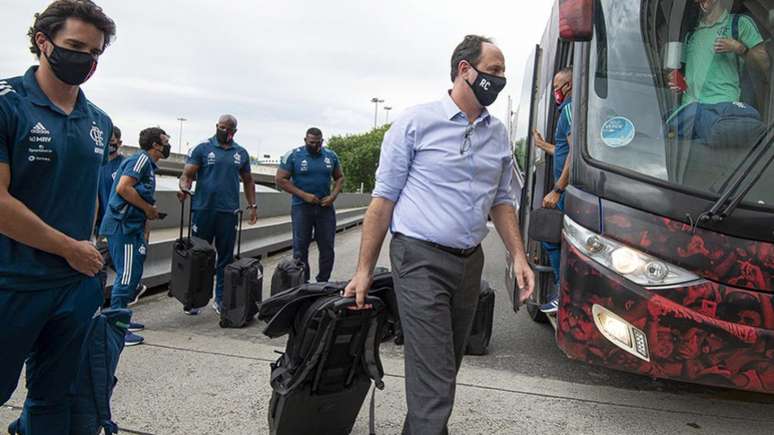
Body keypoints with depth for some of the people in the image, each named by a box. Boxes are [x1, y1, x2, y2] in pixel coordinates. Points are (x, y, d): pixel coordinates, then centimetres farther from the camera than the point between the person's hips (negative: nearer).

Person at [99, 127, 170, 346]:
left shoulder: (149, 165, 20)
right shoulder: (141, 159, -10)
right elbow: (123, 188, -23)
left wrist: (145, 230, 17)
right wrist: (149, 209, -13)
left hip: (131, 227, 10)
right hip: (123, 226, -10)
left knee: (132, 275, 15)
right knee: (127, 276, -7)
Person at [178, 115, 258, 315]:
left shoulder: (241, 153, 12)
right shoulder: (202, 149, 2)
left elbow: (247, 181, 19)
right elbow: (187, 174, -4)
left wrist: (252, 205, 11)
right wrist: (184, 187, -25)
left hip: (229, 212, 3)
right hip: (204, 210, -3)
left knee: (226, 257, 6)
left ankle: (221, 299, 15)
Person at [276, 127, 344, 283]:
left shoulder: (331, 156, 7)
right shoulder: (293, 155, -3)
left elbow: (340, 177, 15)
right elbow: (281, 179, -5)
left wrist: (333, 196, -4)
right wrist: (304, 195, -13)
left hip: (325, 207, 3)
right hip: (302, 207, -3)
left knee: (327, 248, 3)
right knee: (300, 248, 0)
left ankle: (323, 283, 14)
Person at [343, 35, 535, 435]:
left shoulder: (499, 134, 10)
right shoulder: (417, 123, -6)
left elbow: (502, 201, 17)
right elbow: (384, 198, -6)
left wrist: (518, 256, 3)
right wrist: (364, 270, -8)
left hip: (469, 263, 6)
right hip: (421, 259, -6)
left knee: (445, 368, 16)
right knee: (434, 379, -9)